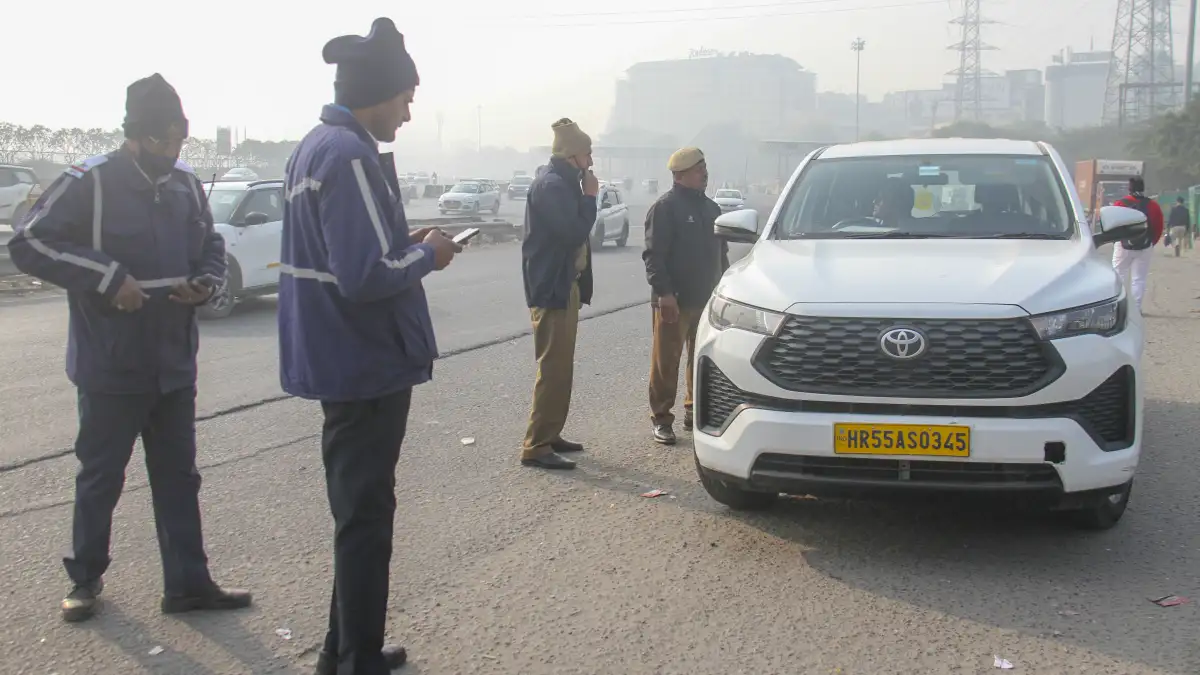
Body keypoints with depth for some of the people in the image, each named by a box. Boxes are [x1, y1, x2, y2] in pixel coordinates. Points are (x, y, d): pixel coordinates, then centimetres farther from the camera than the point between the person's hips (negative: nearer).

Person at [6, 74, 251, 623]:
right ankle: (85, 578, 28)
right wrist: (107, 278, -22)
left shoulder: (186, 183, 5)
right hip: (111, 367, -5)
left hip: (174, 365, 5)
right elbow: (27, 243, -15)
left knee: (178, 475, 11)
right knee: (101, 477, 9)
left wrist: (207, 281, -3)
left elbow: (210, 244, 19)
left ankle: (188, 583, 20)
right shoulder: (88, 182, -13)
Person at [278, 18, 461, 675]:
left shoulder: (314, 146, 11)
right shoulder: (351, 155, -20)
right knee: (366, 516, 0)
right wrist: (426, 254, -11)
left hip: (339, 361, 10)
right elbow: (367, 276, -27)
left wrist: (406, 243, 8)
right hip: (367, 366, -10)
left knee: (357, 510, 19)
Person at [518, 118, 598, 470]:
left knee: (561, 366, 16)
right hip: (552, 286, -11)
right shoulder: (551, 183, -16)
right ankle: (536, 446, -6)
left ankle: (550, 436, 24)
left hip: (564, 283, 11)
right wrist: (590, 196, -13)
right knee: (553, 368, -10)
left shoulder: (562, 182, 15)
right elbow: (574, 232, -22)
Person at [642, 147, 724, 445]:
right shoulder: (665, 207, -9)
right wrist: (664, 293, -22)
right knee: (666, 362, -3)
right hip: (674, 301, -7)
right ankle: (661, 418, 4)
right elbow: (653, 255, -15)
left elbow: (720, 253, 23)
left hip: (706, 299, 7)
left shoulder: (710, 208, 16)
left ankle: (695, 410, 25)